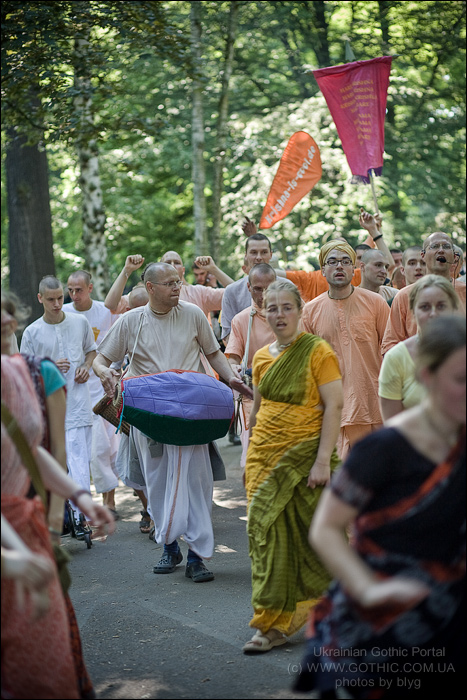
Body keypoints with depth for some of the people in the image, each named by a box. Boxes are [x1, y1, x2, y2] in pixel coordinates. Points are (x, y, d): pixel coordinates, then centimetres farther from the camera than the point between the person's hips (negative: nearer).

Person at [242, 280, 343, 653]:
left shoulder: (317, 351, -7)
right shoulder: (262, 357, 12)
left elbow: (334, 406, -11)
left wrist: (323, 459, -18)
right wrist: (248, 454, 16)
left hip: (303, 454, -5)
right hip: (264, 456, 5)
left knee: (300, 536, -1)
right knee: (268, 535, 2)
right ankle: (273, 624, 11)